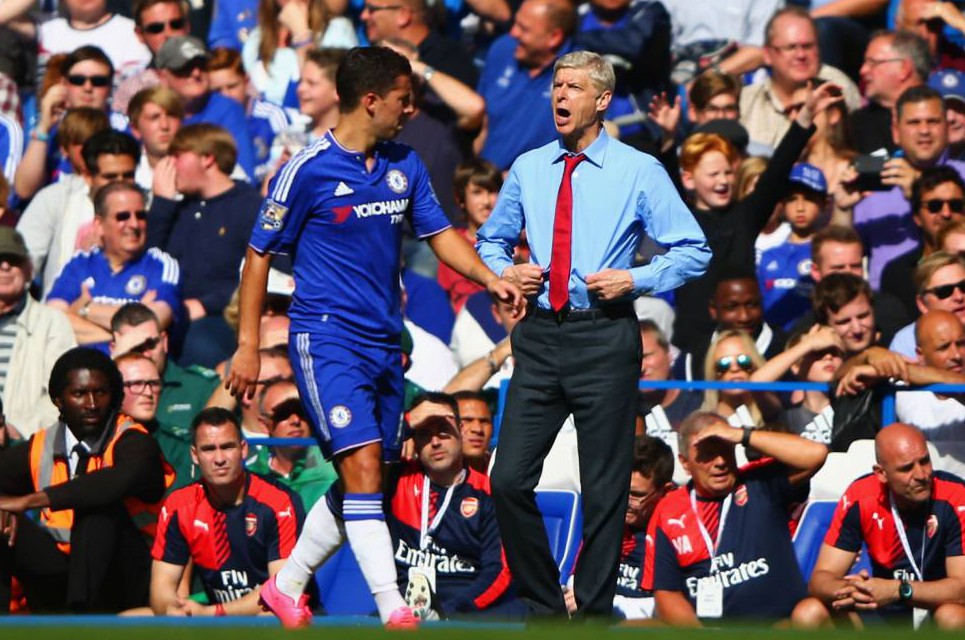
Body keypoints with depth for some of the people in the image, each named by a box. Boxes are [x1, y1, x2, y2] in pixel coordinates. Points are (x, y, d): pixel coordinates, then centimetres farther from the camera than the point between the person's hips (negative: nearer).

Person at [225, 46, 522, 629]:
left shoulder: (405, 165, 9)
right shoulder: (309, 170, -9)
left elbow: (439, 232, 16)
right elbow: (261, 254, -3)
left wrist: (489, 278, -3)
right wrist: (248, 345, -5)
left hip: (384, 341, 7)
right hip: (327, 337, -7)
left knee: (363, 484, 9)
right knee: (363, 466, -18)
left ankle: (287, 588, 26)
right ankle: (394, 612, -23)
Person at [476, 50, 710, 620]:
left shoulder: (639, 172, 0)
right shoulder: (528, 169, 11)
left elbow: (695, 251, 0)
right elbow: (491, 239, 25)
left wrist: (635, 280, -13)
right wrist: (506, 270, 3)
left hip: (605, 338, -3)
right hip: (539, 336, 3)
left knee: (605, 489, 2)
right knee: (510, 480, -4)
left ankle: (594, 615, 11)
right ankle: (544, 606, 11)